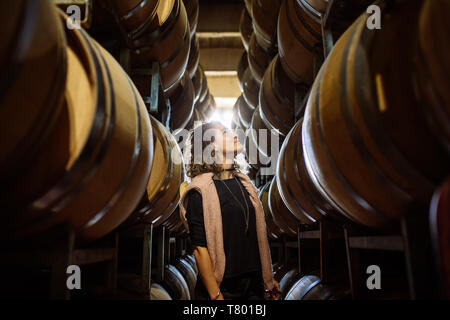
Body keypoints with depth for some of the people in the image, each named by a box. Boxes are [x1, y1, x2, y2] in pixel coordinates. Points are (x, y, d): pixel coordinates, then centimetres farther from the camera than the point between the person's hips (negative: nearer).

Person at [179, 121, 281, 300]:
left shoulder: (242, 181, 5)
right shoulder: (200, 191, -15)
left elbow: (257, 233, 10)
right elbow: (200, 248, -18)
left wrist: (268, 278, 13)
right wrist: (216, 296, -18)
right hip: (223, 289, -6)